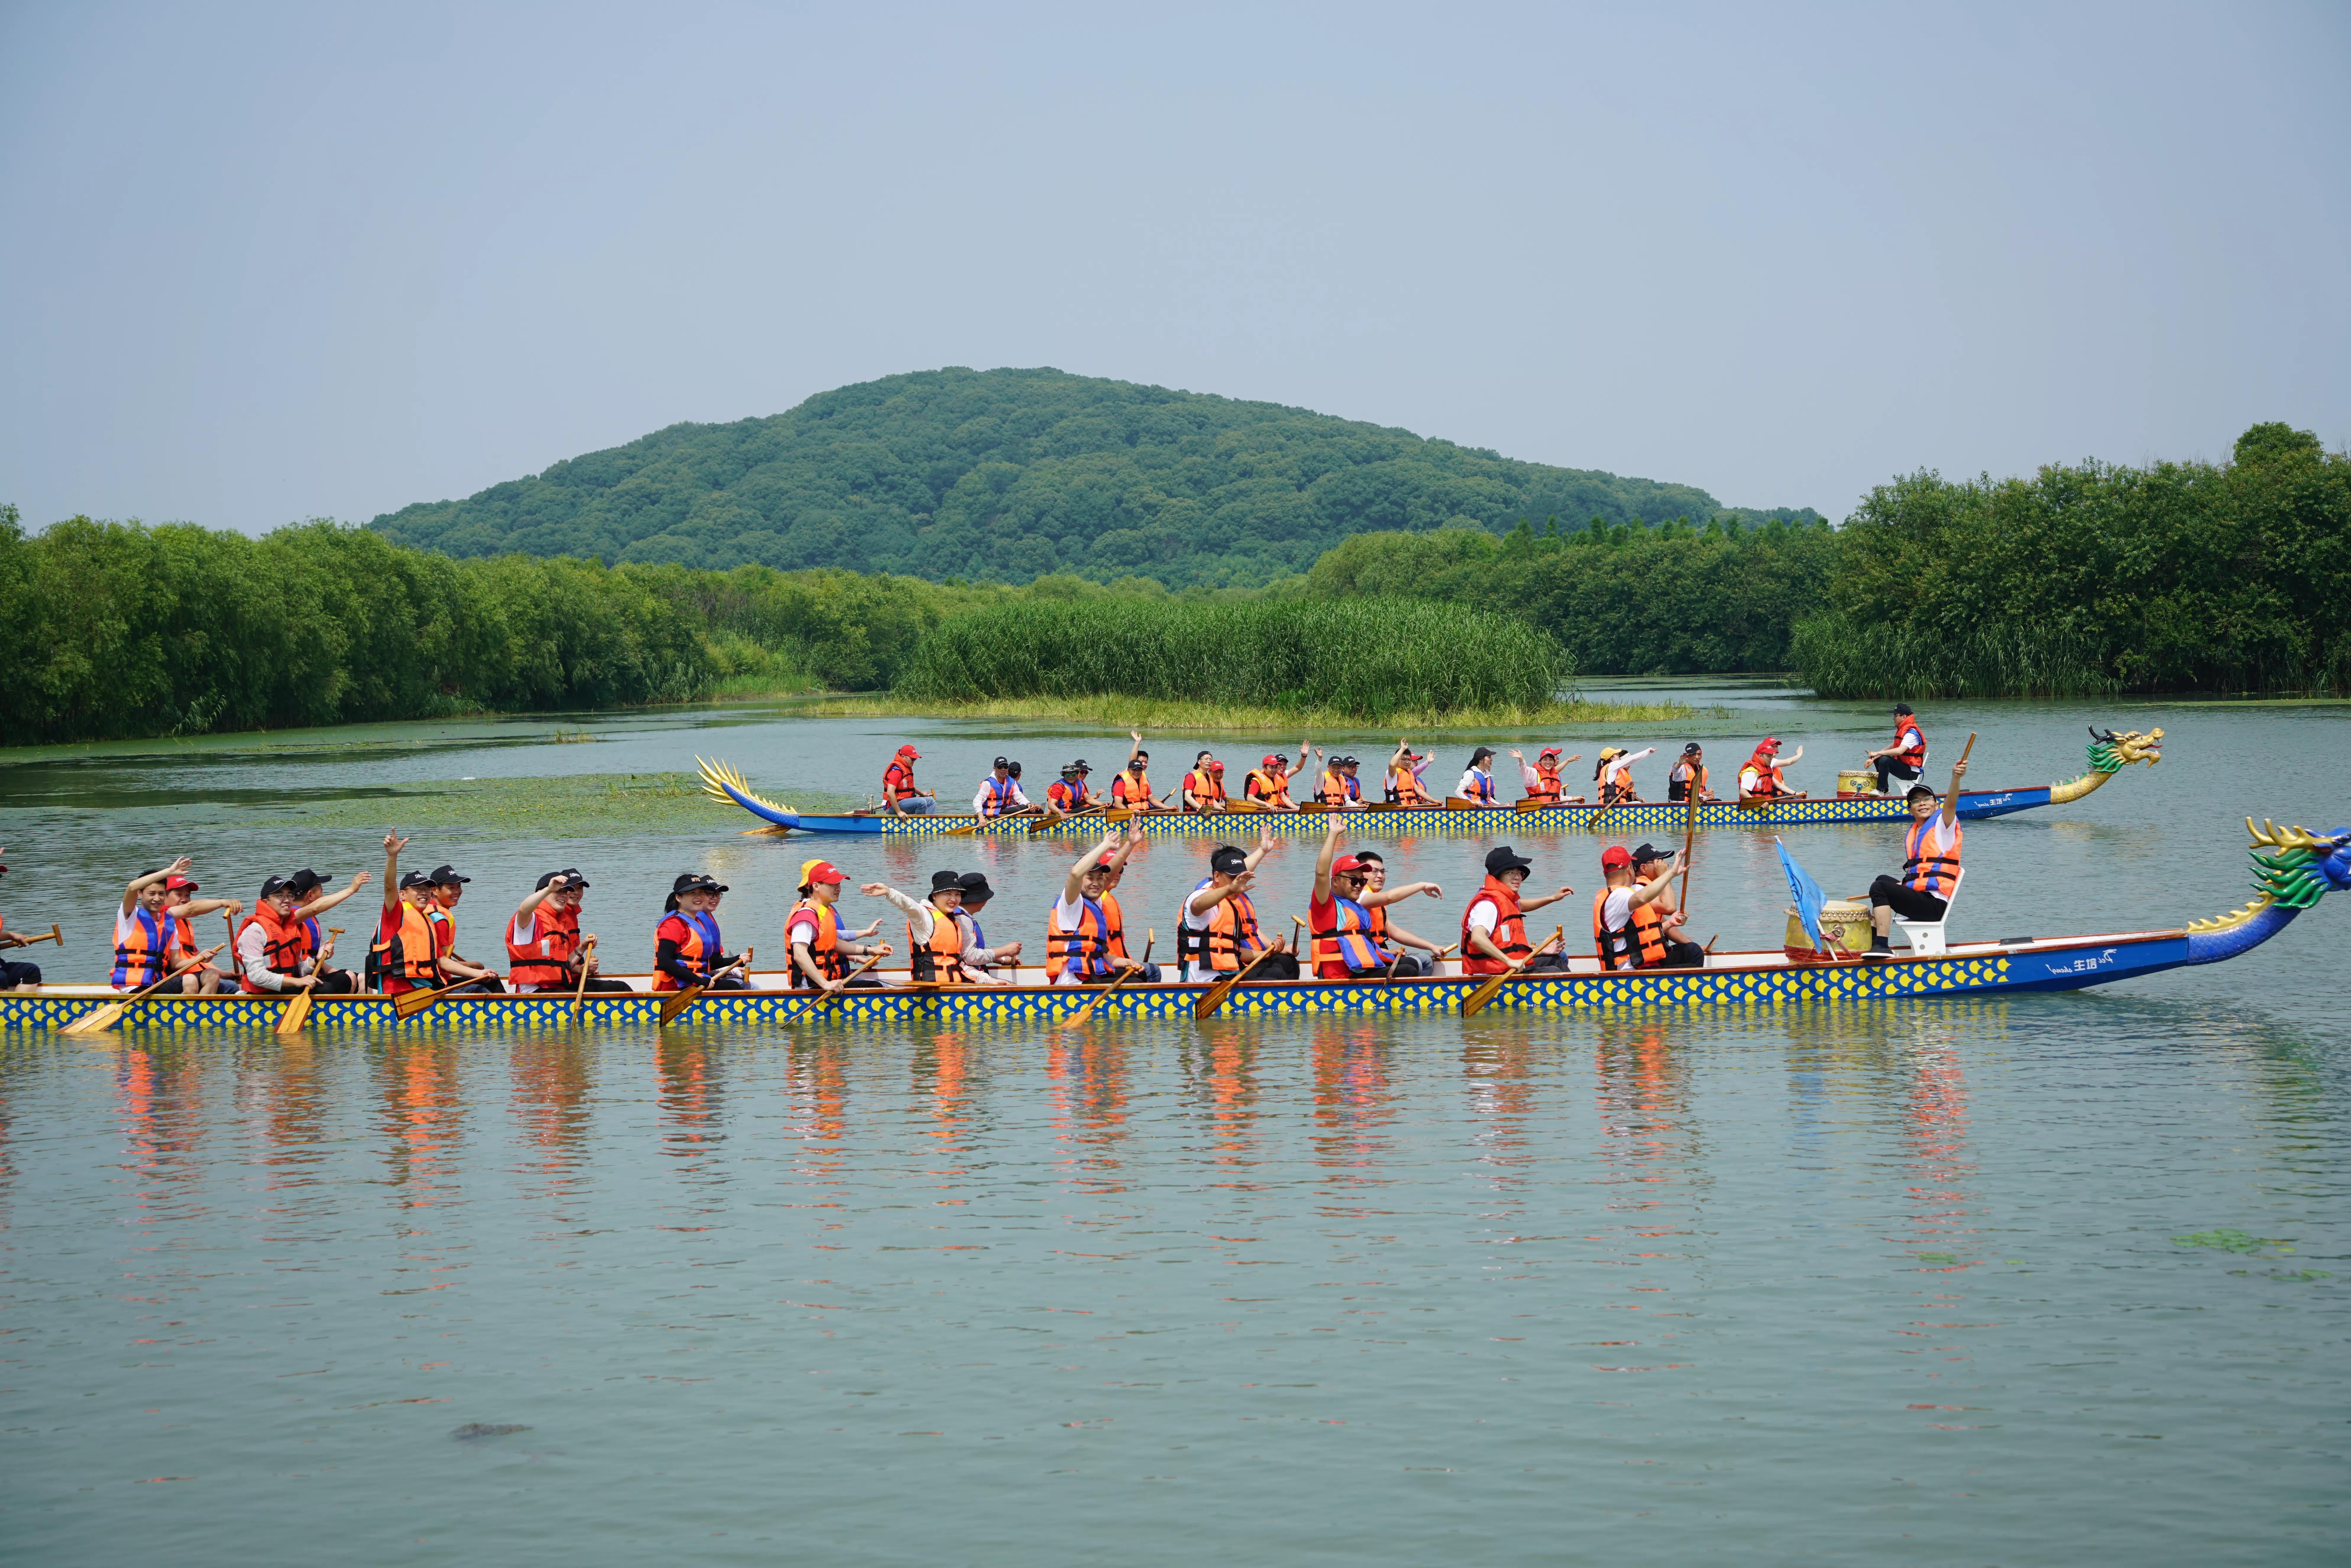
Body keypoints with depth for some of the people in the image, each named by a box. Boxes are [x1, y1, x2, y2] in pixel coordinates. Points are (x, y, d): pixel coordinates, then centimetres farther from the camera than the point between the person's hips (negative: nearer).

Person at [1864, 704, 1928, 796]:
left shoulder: (1911, 733, -20)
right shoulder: (1902, 730, 12)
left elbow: (1900, 751, -34)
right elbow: (1892, 747, 13)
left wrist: (1877, 753, -30)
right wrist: (1874, 759, 2)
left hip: (1912, 772, -11)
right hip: (1904, 766, 11)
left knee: (1885, 760, -30)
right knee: (1877, 759, 19)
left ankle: (1881, 790, -22)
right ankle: (1885, 790, 17)